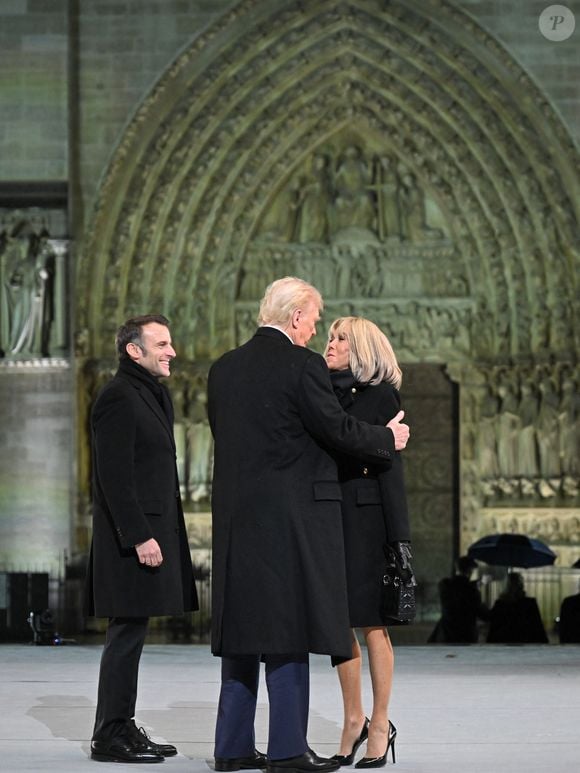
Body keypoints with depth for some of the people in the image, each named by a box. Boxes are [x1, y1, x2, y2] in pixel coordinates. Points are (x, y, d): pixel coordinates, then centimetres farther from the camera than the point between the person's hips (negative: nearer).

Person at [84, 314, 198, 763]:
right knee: (127, 633, -7)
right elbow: (115, 477, -18)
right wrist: (140, 537, -21)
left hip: (153, 531, 10)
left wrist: (157, 533, 17)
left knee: (131, 635, 11)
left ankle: (122, 728, 16)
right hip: (132, 537, -10)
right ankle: (110, 736, -2)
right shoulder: (119, 398, -13)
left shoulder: (155, 395, 19)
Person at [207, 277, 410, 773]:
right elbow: (338, 429, -10)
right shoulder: (302, 365, -11)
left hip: (236, 516, 7)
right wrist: (387, 439, 7)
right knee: (289, 629, -3)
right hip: (291, 515, -7)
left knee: (242, 626, 11)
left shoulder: (223, 369, 10)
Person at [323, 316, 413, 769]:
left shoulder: (380, 396, -3)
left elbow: (391, 469, -6)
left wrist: (399, 538, -10)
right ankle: (353, 720, 15)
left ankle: (380, 724, 6)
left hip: (365, 518, -5)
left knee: (372, 623, -1)